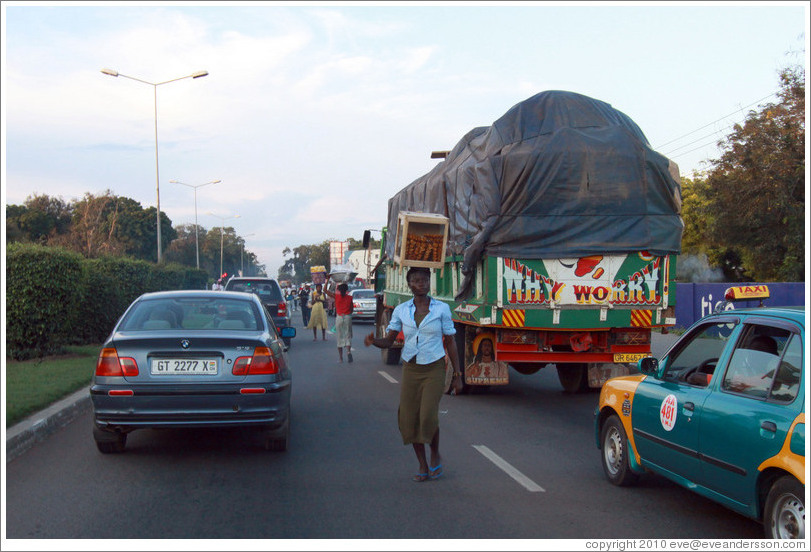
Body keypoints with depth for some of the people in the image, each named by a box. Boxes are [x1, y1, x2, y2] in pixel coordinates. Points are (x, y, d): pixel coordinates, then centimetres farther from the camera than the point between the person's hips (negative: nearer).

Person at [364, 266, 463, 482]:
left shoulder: (441, 309, -2)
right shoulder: (401, 310, 3)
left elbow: (450, 343, 1)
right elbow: (388, 341, 3)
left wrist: (457, 375, 0)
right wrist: (373, 341, -20)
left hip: (434, 369, -3)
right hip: (410, 369, 3)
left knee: (428, 416, -18)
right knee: (409, 418, -3)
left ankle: (436, 455, 11)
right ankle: (423, 467, 13)